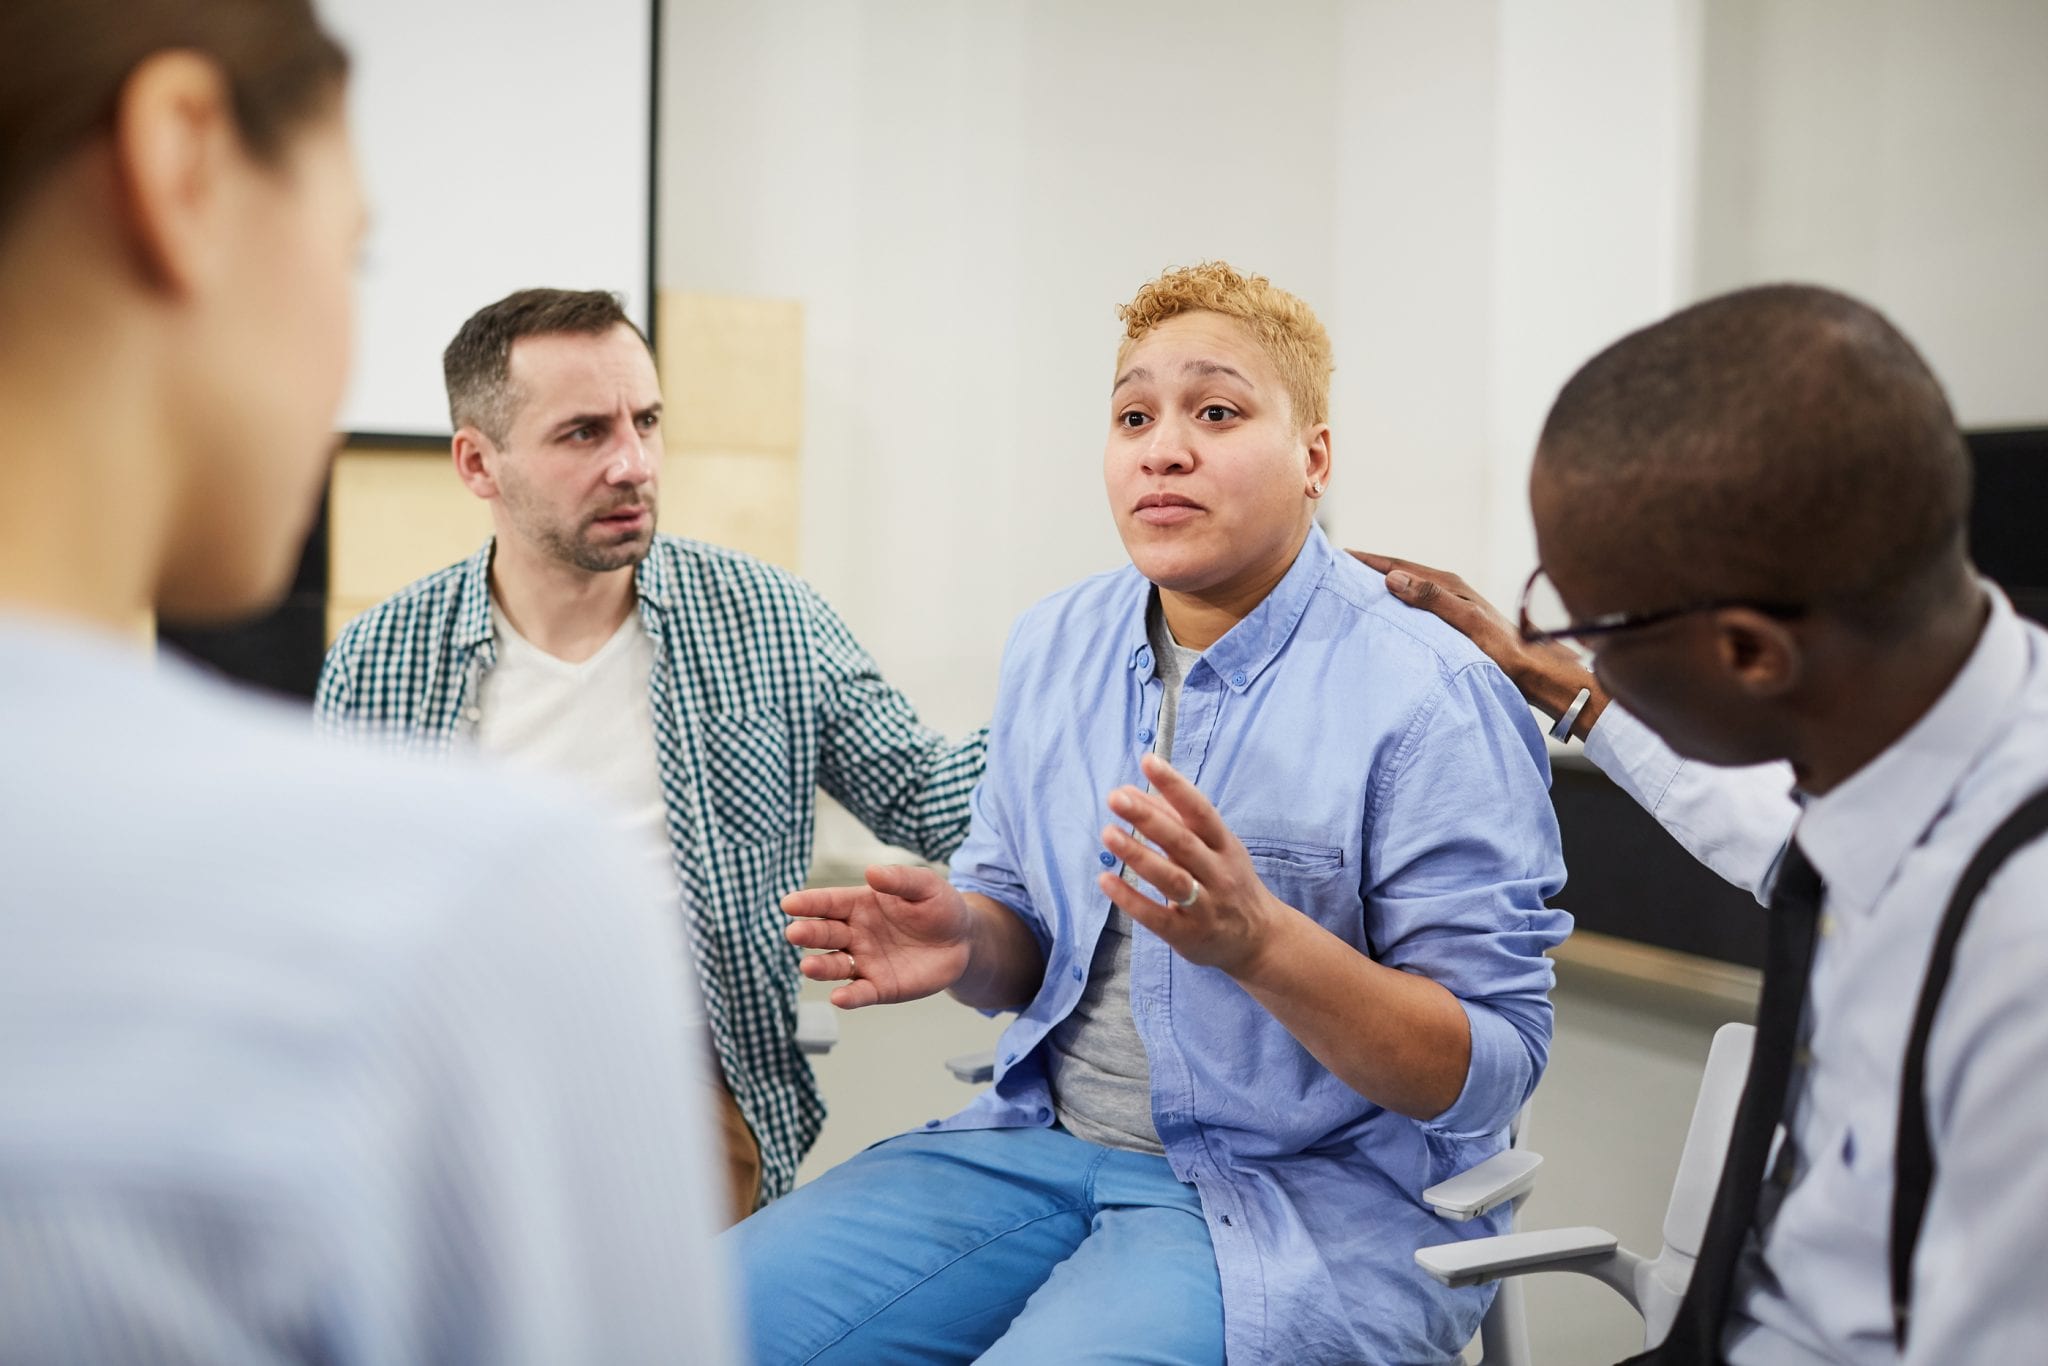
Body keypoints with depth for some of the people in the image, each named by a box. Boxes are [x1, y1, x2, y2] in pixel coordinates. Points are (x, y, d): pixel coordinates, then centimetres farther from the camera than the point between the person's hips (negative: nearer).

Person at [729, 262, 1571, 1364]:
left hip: (1310, 1192, -5)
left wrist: (1259, 941, -30)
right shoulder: (1050, 647, 5)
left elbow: (1493, 1073, -15)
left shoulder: (1428, 697, -14)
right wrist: (968, 943, -10)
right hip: (1045, 1141, 6)